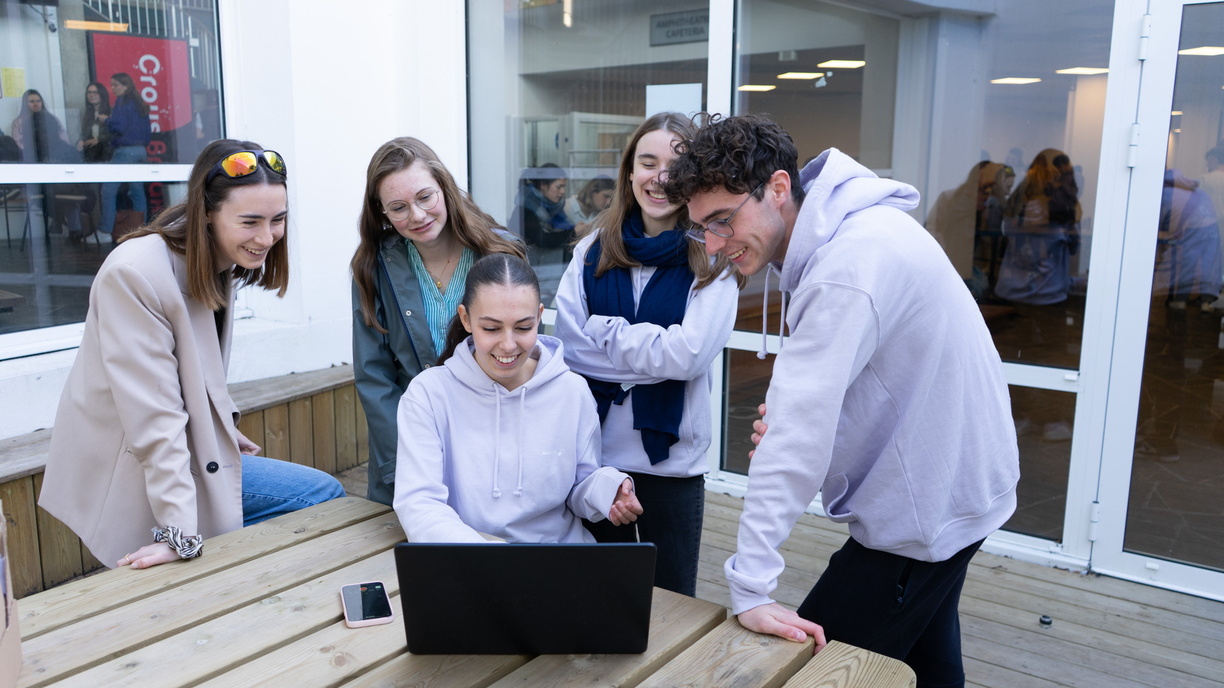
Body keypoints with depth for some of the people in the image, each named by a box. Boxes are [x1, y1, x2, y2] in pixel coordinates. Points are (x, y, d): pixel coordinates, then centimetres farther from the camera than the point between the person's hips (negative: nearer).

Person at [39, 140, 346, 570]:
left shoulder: (218, 266, 2)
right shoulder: (135, 274, -25)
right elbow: (154, 416, -28)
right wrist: (180, 533, -27)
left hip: (191, 451, 8)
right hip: (131, 476, -8)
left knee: (325, 494, 5)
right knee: (324, 494, -8)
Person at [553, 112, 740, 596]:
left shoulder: (711, 257, -6)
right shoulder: (594, 250, 2)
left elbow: (689, 355, -18)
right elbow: (568, 344, -7)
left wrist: (604, 332, -9)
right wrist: (652, 357, -14)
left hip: (671, 460, -2)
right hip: (594, 451, 3)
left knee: (673, 603, 14)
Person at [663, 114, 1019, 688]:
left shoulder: (849, 264, -29)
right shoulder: (843, 229, 1)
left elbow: (796, 433, -33)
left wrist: (750, 588, -31)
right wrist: (791, 413, -12)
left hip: (924, 511, -10)